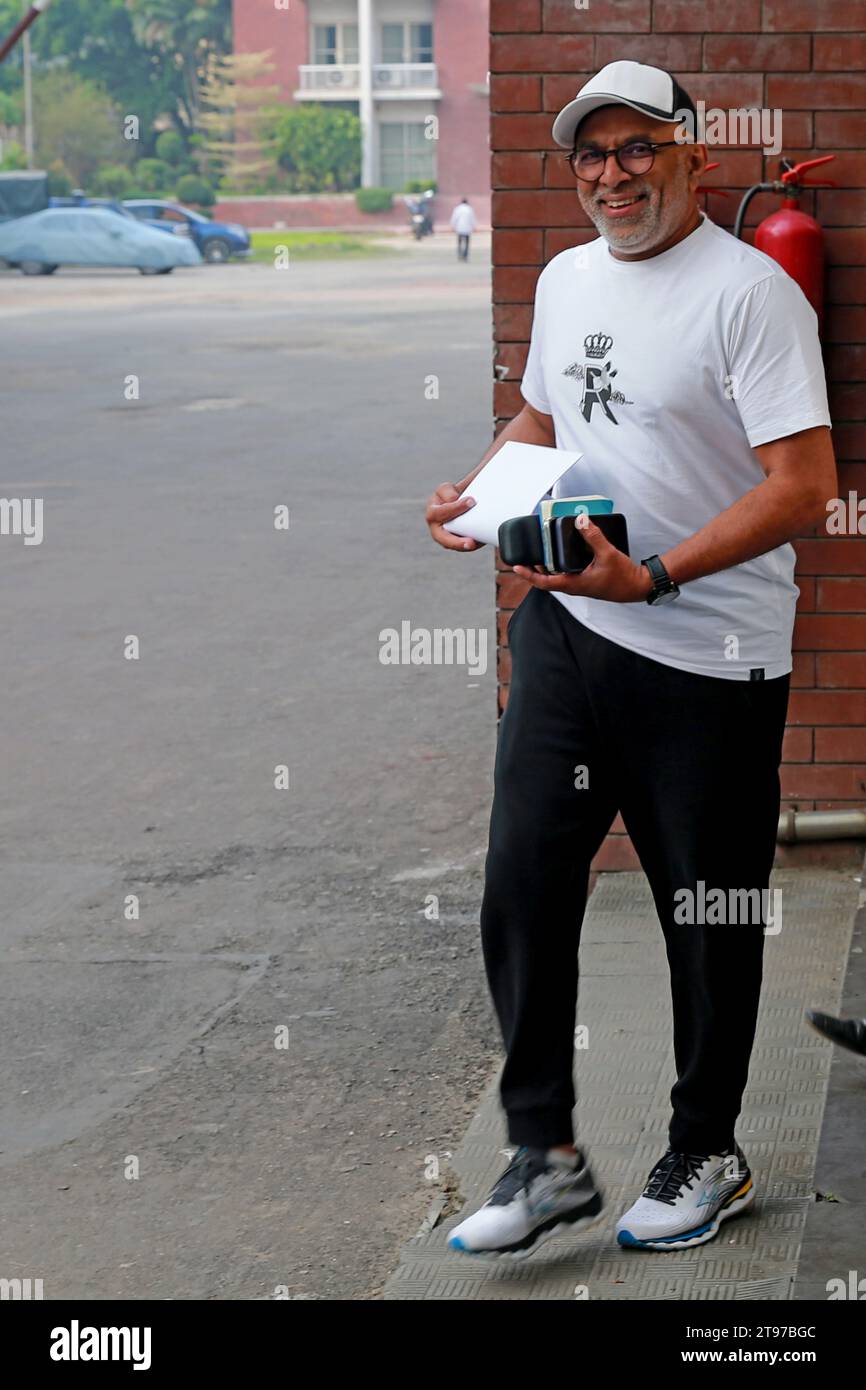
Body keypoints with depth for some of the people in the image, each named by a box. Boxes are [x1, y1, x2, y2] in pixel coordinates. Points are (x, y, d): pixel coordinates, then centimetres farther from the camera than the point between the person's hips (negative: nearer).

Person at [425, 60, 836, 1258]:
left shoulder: (750, 290, -13)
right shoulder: (566, 279, 11)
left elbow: (805, 487, -19)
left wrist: (651, 576, -26)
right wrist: (477, 492, 7)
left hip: (709, 655, -6)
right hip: (565, 628, 6)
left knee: (709, 920, 7)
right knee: (522, 885, 1)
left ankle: (705, 1159, 24)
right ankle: (545, 1158, 13)